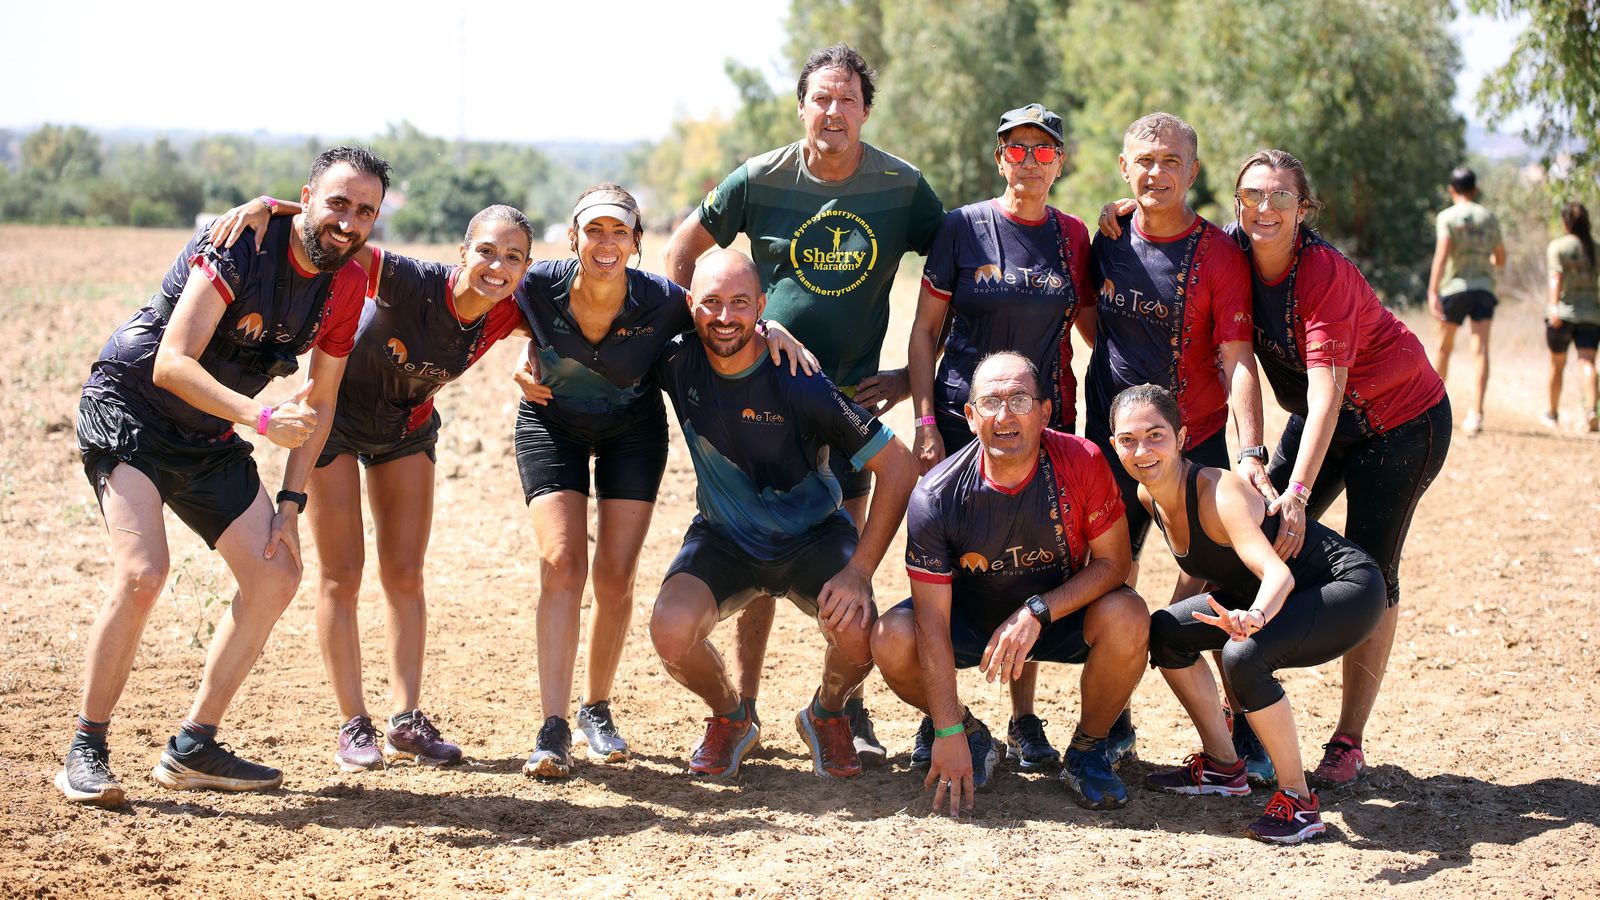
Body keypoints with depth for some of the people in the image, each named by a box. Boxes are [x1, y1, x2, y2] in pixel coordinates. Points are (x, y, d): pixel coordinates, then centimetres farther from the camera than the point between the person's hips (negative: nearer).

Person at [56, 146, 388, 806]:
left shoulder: (345, 286, -2)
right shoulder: (239, 245, -23)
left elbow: (319, 405, 6)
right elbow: (173, 364, -29)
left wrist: (290, 502, -3)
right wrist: (263, 418, -39)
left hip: (209, 440, 8)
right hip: (127, 411, -7)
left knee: (276, 574, 1)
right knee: (143, 572, -25)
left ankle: (192, 749, 11)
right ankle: (86, 751, -10)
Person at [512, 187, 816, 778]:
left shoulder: (663, 302, -27)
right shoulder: (539, 284, -24)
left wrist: (770, 327, -24)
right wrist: (529, 359, -14)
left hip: (632, 429, 0)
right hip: (552, 423, 0)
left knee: (616, 576, -3)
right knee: (561, 564, -15)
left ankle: (598, 709, 19)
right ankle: (553, 729, -17)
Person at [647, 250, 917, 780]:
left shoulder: (799, 382, -24)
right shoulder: (678, 362, -14)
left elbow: (898, 467, -21)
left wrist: (860, 570, -25)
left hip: (814, 537, -2)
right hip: (722, 536, 2)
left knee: (858, 635, -29)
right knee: (671, 631, -26)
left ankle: (826, 715, 10)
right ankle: (731, 718, 9)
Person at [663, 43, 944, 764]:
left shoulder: (902, 187, -3)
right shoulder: (760, 180, -3)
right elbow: (681, 252, 8)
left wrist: (914, 374, 1)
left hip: (852, 397, 0)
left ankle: (849, 712, 12)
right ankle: (742, 708, 11)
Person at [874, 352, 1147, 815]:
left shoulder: (1081, 463, -23)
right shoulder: (937, 496, -24)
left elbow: (1113, 561, -15)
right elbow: (932, 621, -23)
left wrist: (1036, 612, -31)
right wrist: (949, 734, -27)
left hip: (1062, 613, 0)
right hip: (970, 620, 0)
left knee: (1126, 619, -31)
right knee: (892, 641, -27)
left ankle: (1088, 750, -3)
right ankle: (973, 736, 4)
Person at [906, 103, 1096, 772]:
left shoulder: (1072, 237, 6)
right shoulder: (963, 227, -1)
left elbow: (1092, 326, 16)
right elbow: (925, 329, 1)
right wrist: (925, 422, -7)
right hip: (962, 416, -2)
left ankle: (1024, 719, 13)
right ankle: (936, 715, 9)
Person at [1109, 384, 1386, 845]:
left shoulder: (1219, 492, -29)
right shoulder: (1148, 496, -4)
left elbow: (1278, 571, -43)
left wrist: (1254, 616, -61)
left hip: (1349, 588, -9)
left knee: (1243, 655, -32)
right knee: (1165, 631, 3)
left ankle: (1298, 798, -16)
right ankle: (1223, 767, 17)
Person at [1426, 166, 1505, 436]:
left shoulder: (1447, 217, -2)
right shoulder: (1489, 218, 11)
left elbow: (1441, 254, -15)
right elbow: (1501, 259, 19)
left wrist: (1433, 292, -21)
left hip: (1455, 286, -2)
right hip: (1484, 288, 2)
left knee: (1444, 347, 14)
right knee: (1480, 349, -7)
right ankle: (1476, 413, -21)